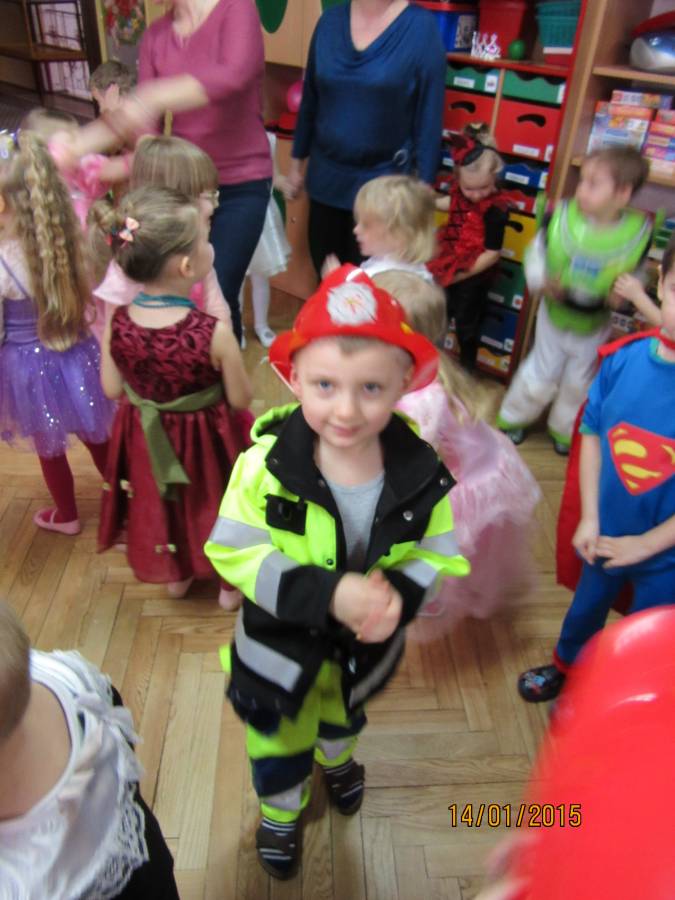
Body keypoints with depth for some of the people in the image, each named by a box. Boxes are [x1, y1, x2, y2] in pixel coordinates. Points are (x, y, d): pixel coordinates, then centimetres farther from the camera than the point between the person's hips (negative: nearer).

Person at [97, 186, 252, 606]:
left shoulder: (115, 324, -18)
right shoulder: (214, 333, -31)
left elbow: (113, 389, -5)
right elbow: (241, 400, -17)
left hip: (146, 437, 4)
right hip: (207, 438, -3)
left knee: (162, 503, 29)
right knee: (215, 504, 23)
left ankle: (176, 576, 53)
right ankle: (230, 583, 46)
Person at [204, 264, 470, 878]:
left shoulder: (422, 471, -24)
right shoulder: (266, 464, -31)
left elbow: (436, 552, -11)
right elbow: (234, 554, -26)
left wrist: (400, 594, -32)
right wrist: (328, 594, -37)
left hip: (365, 644, 3)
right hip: (280, 642, -2)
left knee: (345, 713, 36)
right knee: (280, 739, 26)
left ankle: (337, 759, 73)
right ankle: (282, 810, 61)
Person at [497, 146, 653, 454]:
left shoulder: (639, 232, -21)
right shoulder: (561, 216, -21)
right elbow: (536, 254, -6)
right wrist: (542, 282, -23)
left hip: (595, 325, 1)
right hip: (554, 315, 0)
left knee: (579, 383, 18)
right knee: (539, 377, 13)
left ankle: (564, 430, 44)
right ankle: (512, 418, 41)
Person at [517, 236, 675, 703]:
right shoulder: (625, 360, -15)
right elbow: (593, 434, -3)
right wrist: (589, 519, -6)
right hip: (607, 534, 3)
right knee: (587, 605, 29)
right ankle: (564, 666, 58)